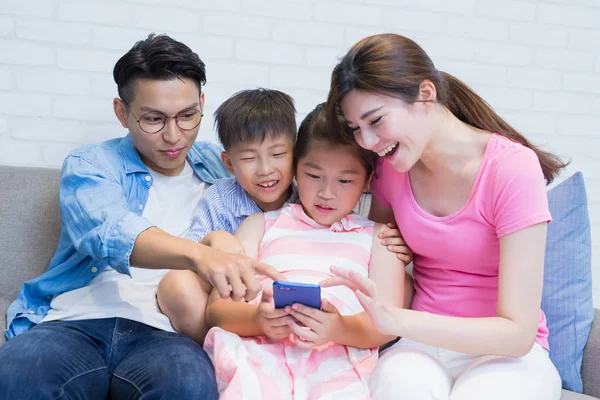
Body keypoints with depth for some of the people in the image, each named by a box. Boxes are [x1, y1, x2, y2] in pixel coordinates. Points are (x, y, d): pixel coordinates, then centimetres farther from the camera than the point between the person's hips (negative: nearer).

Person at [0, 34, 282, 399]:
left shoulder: (224, 168, 16)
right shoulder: (90, 165, 7)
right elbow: (110, 232, -15)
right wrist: (198, 255, -35)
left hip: (165, 333, 1)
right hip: (75, 325, 0)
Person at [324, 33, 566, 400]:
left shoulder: (512, 169, -16)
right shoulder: (392, 166, 1)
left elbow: (517, 333, -19)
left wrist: (395, 319, -31)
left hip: (507, 353, -2)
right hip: (421, 345, 3)